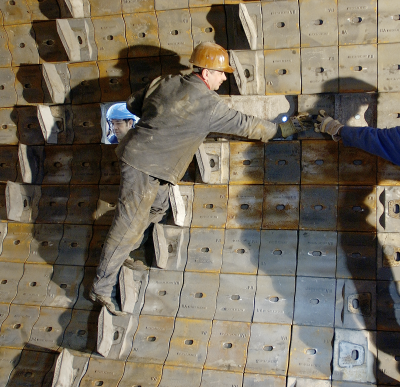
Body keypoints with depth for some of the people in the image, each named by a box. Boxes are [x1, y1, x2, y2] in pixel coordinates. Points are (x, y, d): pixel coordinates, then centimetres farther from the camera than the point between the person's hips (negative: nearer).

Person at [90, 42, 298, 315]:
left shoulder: (163, 83, 6)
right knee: (130, 225, -4)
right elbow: (243, 124, -5)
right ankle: (103, 287, 5)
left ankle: (119, 257, 36)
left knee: (156, 211, 23)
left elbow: (132, 104, 16)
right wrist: (278, 131, 9)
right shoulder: (208, 103, -15)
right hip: (144, 167, -9)